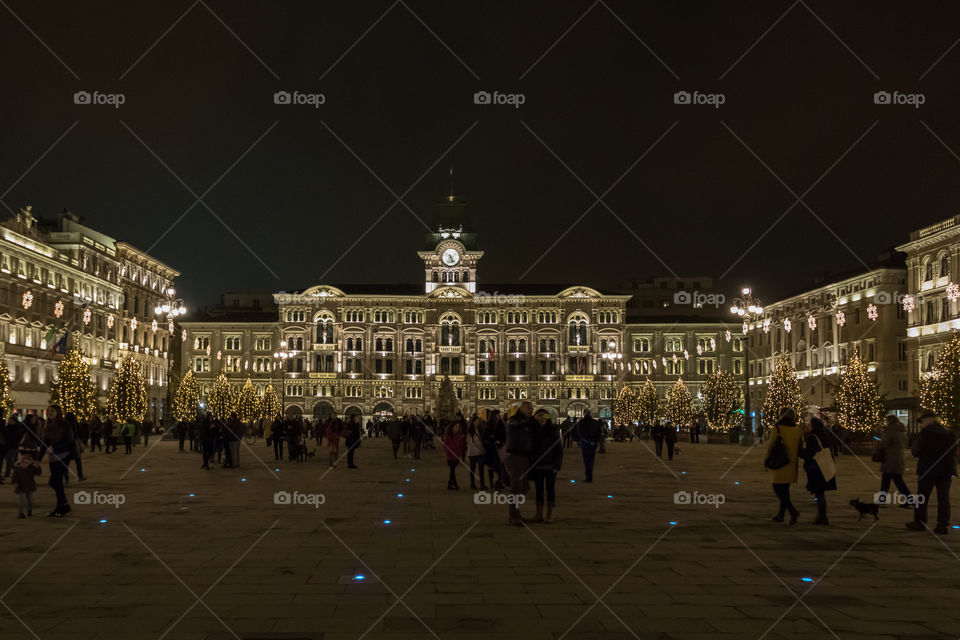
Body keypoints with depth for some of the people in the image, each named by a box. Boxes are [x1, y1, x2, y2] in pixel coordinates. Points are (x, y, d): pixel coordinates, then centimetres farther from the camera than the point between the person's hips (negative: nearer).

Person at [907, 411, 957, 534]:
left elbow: (915, 452, -10)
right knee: (943, 498, 5)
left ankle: (919, 522, 12)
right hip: (946, 471, 4)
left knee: (922, 497, 6)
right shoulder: (950, 435, 7)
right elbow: (954, 454, 9)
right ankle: (943, 524, 2)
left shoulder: (924, 434, -9)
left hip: (928, 470, -4)